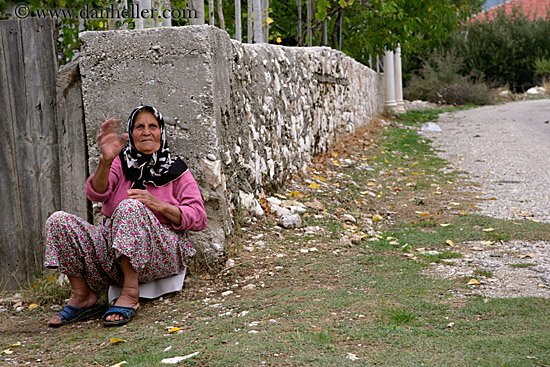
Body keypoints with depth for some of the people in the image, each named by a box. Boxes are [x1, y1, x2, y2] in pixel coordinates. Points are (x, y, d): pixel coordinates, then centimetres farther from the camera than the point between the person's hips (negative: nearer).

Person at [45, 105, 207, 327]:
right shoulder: (121, 163, 12)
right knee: (59, 221, -14)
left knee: (130, 206, -32)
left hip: (162, 252, -3)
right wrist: (105, 161, -26)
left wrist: (159, 205, -15)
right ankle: (82, 296, -9)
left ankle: (130, 294, -30)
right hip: (111, 247, 4)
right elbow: (95, 193, -7)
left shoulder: (175, 170, 7)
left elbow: (199, 219, -1)